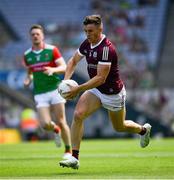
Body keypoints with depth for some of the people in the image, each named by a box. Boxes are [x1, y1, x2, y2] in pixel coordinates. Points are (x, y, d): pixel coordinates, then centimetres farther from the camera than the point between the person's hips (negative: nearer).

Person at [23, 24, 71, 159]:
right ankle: (56, 130, 24)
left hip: (55, 89, -2)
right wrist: (28, 79, 2)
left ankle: (69, 150, 10)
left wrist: (53, 70, -28)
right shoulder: (27, 55, 8)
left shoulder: (52, 50, -3)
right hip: (40, 93, 2)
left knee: (61, 121, -6)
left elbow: (64, 67, -8)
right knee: (45, 124, -12)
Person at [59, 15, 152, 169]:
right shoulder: (87, 43, -5)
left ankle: (143, 129, 50)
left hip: (113, 93, -6)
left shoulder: (106, 48, -30)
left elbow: (101, 78, -33)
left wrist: (79, 89, -38)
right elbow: (73, 61, 9)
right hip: (96, 90, 6)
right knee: (78, 115, -18)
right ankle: (74, 158, -17)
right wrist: (66, 80, -8)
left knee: (119, 127, 16)